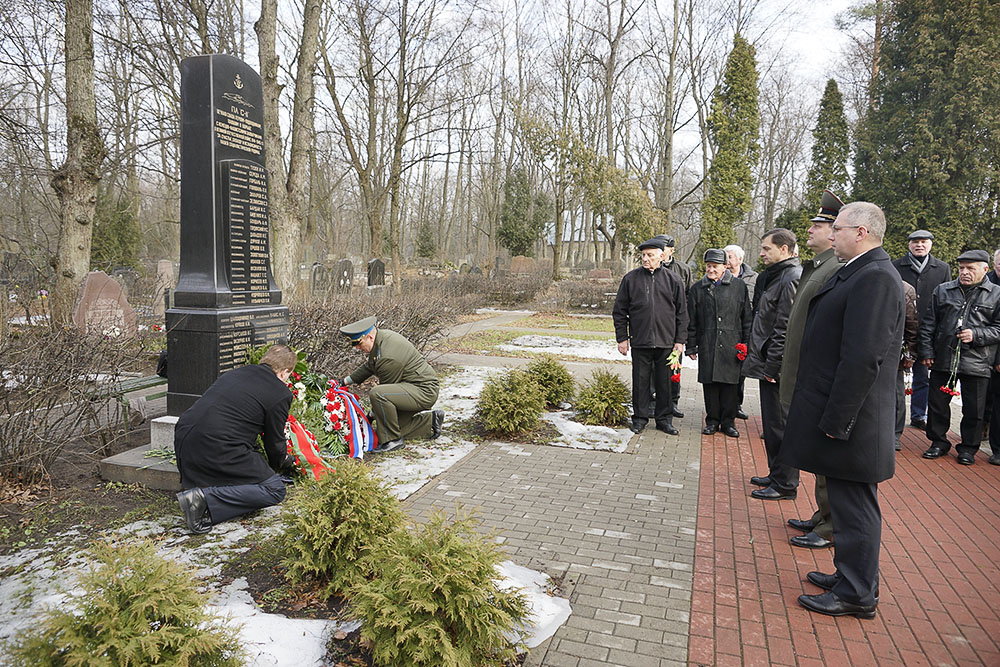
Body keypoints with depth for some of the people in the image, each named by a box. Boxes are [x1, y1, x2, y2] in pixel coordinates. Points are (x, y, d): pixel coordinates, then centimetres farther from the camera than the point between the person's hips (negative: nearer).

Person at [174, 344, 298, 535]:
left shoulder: (235, 373, 19)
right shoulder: (281, 394, -1)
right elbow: (274, 442, 8)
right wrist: (284, 464, 32)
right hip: (215, 451, -8)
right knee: (275, 489, 1)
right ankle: (206, 500, -16)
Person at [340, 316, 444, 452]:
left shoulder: (389, 358, -27)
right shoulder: (381, 336, 3)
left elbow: (383, 392, -17)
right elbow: (369, 366, 22)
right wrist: (348, 380, 20)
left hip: (424, 392, -10)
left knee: (377, 394, -32)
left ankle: (393, 440, -15)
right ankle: (430, 421, 18)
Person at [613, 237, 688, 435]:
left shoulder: (672, 280, 5)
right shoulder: (631, 279, 3)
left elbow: (682, 313, 8)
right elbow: (619, 311, 6)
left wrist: (680, 340, 3)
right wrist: (622, 338, 1)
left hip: (666, 342, 1)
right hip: (640, 342, 0)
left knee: (664, 382, 8)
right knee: (640, 381, 6)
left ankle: (664, 419, 20)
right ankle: (640, 418, 19)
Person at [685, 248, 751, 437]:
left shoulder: (738, 286, 5)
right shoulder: (697, 289, 6)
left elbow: (746, 317, 7)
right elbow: (691, 321, 8)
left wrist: (746, 343, 3)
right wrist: (691, 347, 5)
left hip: (731, 345, -1)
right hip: (707, 346, 1)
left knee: (730, 383, 3)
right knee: (710, 383, 4)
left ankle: (728, 422, 15)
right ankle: (712, 420, 16)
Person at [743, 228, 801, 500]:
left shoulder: (792, 279, -15)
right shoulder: (772, 276, 16)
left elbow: (785, 328, -20)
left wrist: (772, 365, -19)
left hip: (779, 367, -10)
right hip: (768, 363, 10)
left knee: (779, 424, -2)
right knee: (772, 423, 17)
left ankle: (785, 484, 8)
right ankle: (776, 475, 29)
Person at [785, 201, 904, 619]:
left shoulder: (875, 277, -19)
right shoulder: (858, 273, 13)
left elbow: (863, 357, -25)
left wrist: (836, 421, -22)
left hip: (849, 420, -10)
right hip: (838, 414, 10)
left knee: (853, 505, 2)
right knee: (847, 502, 19)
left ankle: (856, 594, 16)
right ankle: (849, 576, 33)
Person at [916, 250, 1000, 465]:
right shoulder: (943, 291, 8)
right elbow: (928, 324, 8)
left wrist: (976, 335, -13)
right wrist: (926, 352, 2)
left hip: (976, 363, -2)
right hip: (943, 359, 2)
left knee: (974, 410, 7)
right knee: (937, 403, 9)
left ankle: (968, 447, 23)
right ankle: (938, 442, 25)